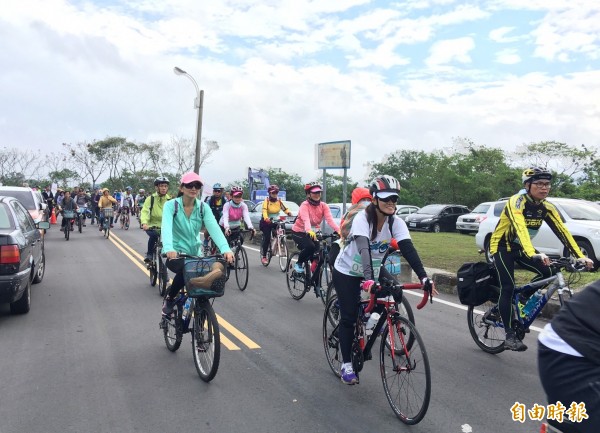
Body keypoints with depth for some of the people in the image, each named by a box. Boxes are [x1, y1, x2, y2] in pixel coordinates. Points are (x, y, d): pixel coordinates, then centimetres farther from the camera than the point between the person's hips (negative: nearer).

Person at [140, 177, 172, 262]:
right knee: (154, 235, -31)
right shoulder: (151, 199, -5)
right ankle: (149, 254, -7)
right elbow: (145, 211, -16)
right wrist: (144, 223, -36)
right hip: (152, 226, -2)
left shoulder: (169, 200, 1)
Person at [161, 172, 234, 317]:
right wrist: (169, 248, -48)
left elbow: (214, 228, -18)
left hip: (195, 254, 4)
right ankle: (169, 298, -2)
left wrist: (225, 249, -36)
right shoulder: (171, 205, -11)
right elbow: (166, 227, -28)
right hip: (175, 253, -4)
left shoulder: (203, 207, -3)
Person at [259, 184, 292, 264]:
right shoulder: (266, 201, -9)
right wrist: (266, 218, -45)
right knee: (267, 238, -11)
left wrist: (288, 212, -26)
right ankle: (263, 256, -1)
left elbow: (284, 208, -2)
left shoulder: (279, 201, 4)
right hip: (267, 222, -4)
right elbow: (264, 210, -25)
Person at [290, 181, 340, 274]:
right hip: (299, 232, -5)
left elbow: (330, 220, -23)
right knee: (310, 246, -30)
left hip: (313, 232, 5)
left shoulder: (323, 206, -8)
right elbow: (306, 220, -38)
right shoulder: (305, 205, -21)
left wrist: (339, 230, -41)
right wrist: (309, 231, -59)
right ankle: (298, 264, -4)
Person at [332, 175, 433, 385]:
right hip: (347, 272, -4)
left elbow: (408, 249, -26)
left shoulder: (396, 222, -16)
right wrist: (368, 279, -57)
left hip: (374, 268, 5)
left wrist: (423, 277, -39)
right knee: (349, 317, -5)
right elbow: (363, 249, -43)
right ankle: (346, 364, 12)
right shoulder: (362, 219, -29)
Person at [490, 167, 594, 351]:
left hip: (520, 248, 6)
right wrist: (533, 254, -56)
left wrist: (580, 256, -24)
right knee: (508, 287, -15)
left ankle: (523, 298, 10)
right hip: (502, 247, -6)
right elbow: (520, 228, -42)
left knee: (547, 272, -16)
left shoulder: (547, 207, -6)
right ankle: (510, 335, -8)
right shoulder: (516, 202, -26)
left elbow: (562, 231, -13)